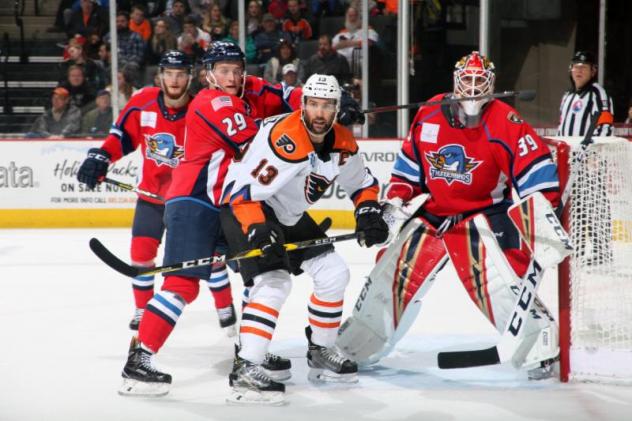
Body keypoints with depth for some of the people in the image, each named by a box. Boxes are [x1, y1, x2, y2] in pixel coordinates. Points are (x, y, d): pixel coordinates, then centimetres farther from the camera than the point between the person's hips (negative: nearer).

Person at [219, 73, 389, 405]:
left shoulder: (342, 143, -4)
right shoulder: (283, 138, -29)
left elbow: (362, 183, 13)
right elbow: (245, 191, -31)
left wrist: (368, 212, -5)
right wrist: (257, 229, -43)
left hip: (289, 215, 9)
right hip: (243, 207, -9)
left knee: (334, 274, 9)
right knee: (274, 282, -25)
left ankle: (321, 352, 26)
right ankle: (244, 369, -27)